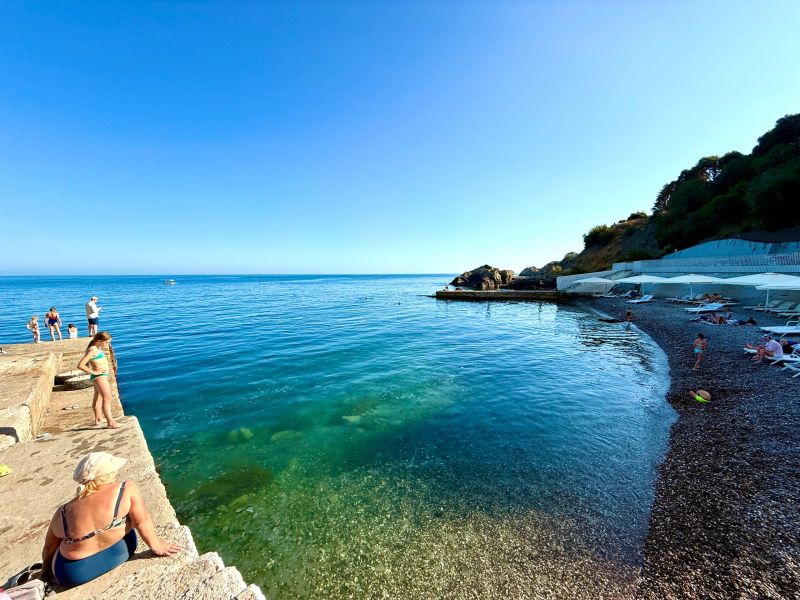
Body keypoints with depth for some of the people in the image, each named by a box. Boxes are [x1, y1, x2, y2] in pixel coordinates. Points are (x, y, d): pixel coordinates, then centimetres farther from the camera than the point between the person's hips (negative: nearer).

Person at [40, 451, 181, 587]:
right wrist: (157, 546, 1)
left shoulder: (63, 512, -6)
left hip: (74, 575, 3)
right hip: (119, 555, -2)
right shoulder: (128, 489, -17)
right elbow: (143, 521, -14)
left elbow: (49, 548, 7)